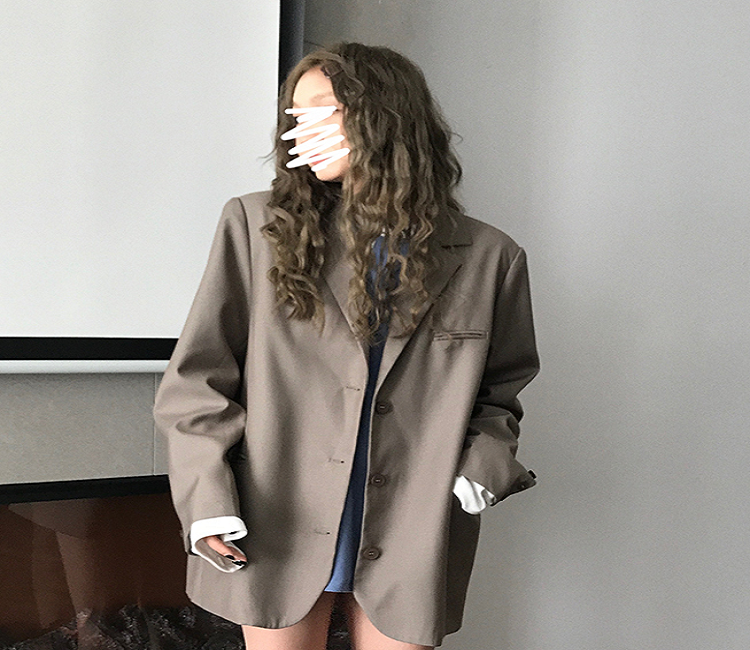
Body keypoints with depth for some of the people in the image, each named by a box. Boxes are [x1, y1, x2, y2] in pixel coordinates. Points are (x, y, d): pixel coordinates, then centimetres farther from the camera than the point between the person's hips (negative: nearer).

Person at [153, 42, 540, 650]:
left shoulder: (488, 257, 2)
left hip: (407, 548, 1)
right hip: (276, 535, 0)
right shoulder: (256, 226, 0)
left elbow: (500, 389, 12)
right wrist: (208, 497, -8)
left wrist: (486, 462, -6)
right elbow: (199, 377, 1)